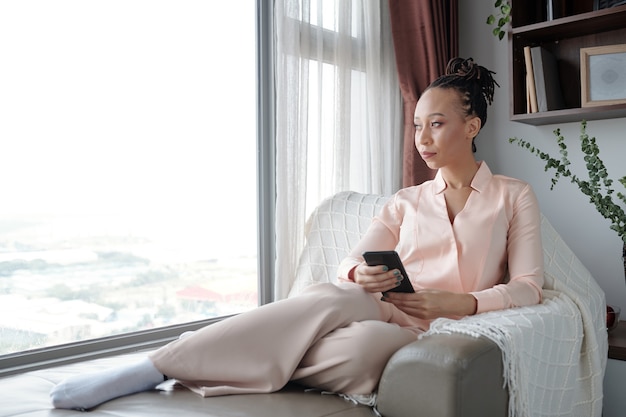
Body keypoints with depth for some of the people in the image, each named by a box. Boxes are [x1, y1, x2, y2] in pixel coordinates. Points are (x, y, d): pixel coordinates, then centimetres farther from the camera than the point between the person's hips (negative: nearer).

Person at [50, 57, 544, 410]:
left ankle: (156, 370, -31)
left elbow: (527, 286, 5)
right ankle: (145, 368, -34)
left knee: (364, 346, -37)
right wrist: (360, 276, -15)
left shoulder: (515, 196, 15)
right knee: (332, 297, -35)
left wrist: (460, 302, -13)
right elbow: (351, 263, 11)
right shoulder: (406, 201, 22)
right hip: (383, 309, 2)